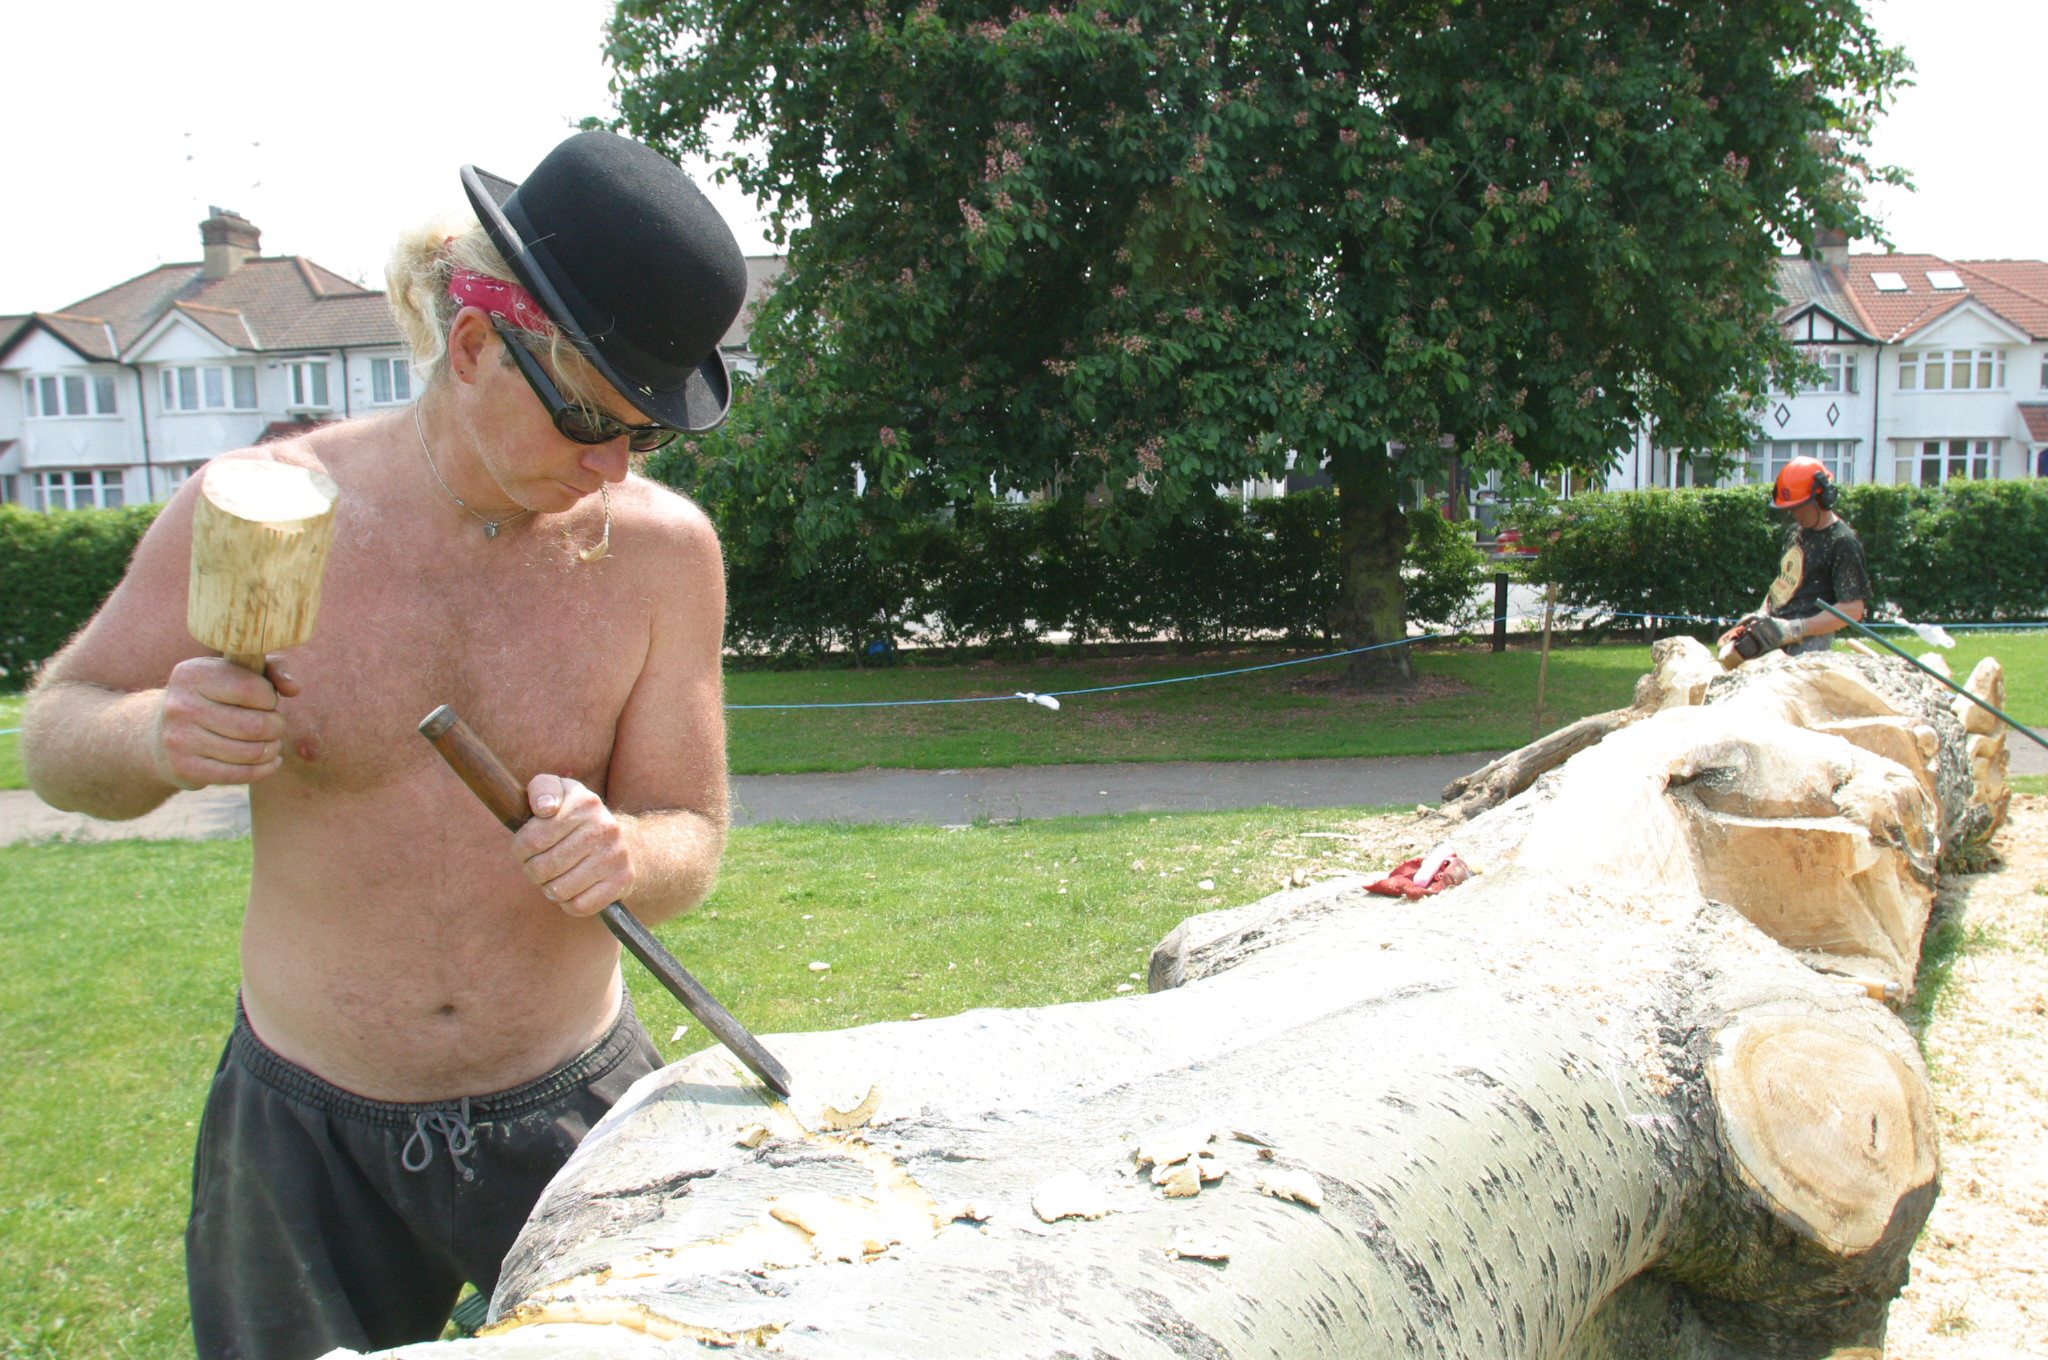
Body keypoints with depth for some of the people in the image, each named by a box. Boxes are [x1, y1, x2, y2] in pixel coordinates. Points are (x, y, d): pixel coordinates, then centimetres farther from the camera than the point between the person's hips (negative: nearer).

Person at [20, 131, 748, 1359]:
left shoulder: (661, 545, -11)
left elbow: (691, 844, -6)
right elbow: (56, 738, 0)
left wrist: (627, 853, -29)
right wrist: (154, 738, -22)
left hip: (570, 1113, 0)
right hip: (308, 1127, 0)